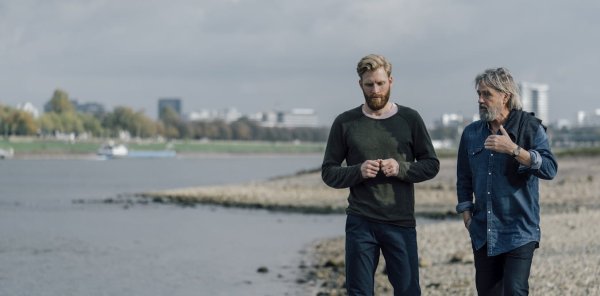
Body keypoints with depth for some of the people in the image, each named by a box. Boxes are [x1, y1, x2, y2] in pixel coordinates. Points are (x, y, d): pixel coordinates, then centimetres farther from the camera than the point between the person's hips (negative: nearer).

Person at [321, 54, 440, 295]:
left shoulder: (410, 120, 5)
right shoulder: (345, 123, 4)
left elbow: (431, 165, 7)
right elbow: (329, 173, 6)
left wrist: (401, 169, -11)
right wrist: (358, 171, -13)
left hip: (401, 223, 0)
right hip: (360, 223, 0)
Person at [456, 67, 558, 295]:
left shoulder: (530, 127, -4)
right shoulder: (471, 133, 9)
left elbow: (549, 169, -17)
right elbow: (464, 179, 20)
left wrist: (514, 150, -26)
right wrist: (466, 213, 9)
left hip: (519, 231, -5)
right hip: (483, 231, 5)